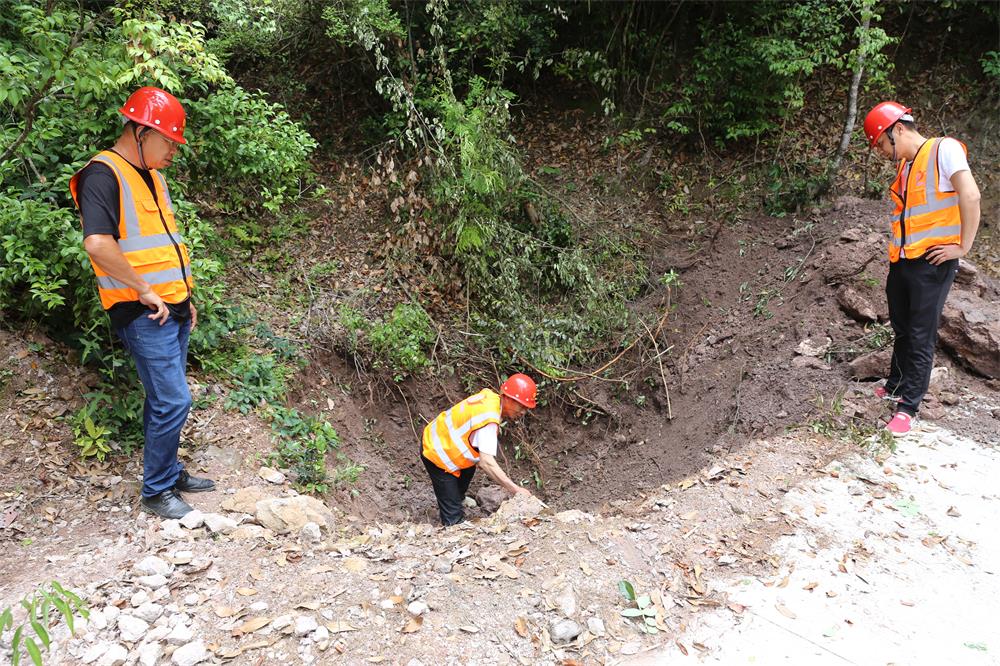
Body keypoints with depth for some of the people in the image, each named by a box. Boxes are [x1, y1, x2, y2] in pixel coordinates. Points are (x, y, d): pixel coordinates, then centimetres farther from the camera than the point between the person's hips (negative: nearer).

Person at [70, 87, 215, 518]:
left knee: (163, 398, 17)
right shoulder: (103, 175, -14)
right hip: (143, 315, -9)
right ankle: (156, 491, 9)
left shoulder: (151, 175, 16)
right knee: (173, 401, -7)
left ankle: (169, 471, 31)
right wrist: (146, 291, -21)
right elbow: (97, 244, -28)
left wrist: (183, 296, 20)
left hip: (172, 310, 9)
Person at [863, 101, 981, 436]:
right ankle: (896, 386, 33)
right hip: (901, 262, 7)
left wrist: (962, 246, -16)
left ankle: (908, 406, 4)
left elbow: (970, 196, -18)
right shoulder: (905, 165, 14)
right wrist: (896, 251, 8)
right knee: (902, 330, 18)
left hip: (932, 263, -7)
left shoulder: (943, 149, -10)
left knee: (920, 336, -2)